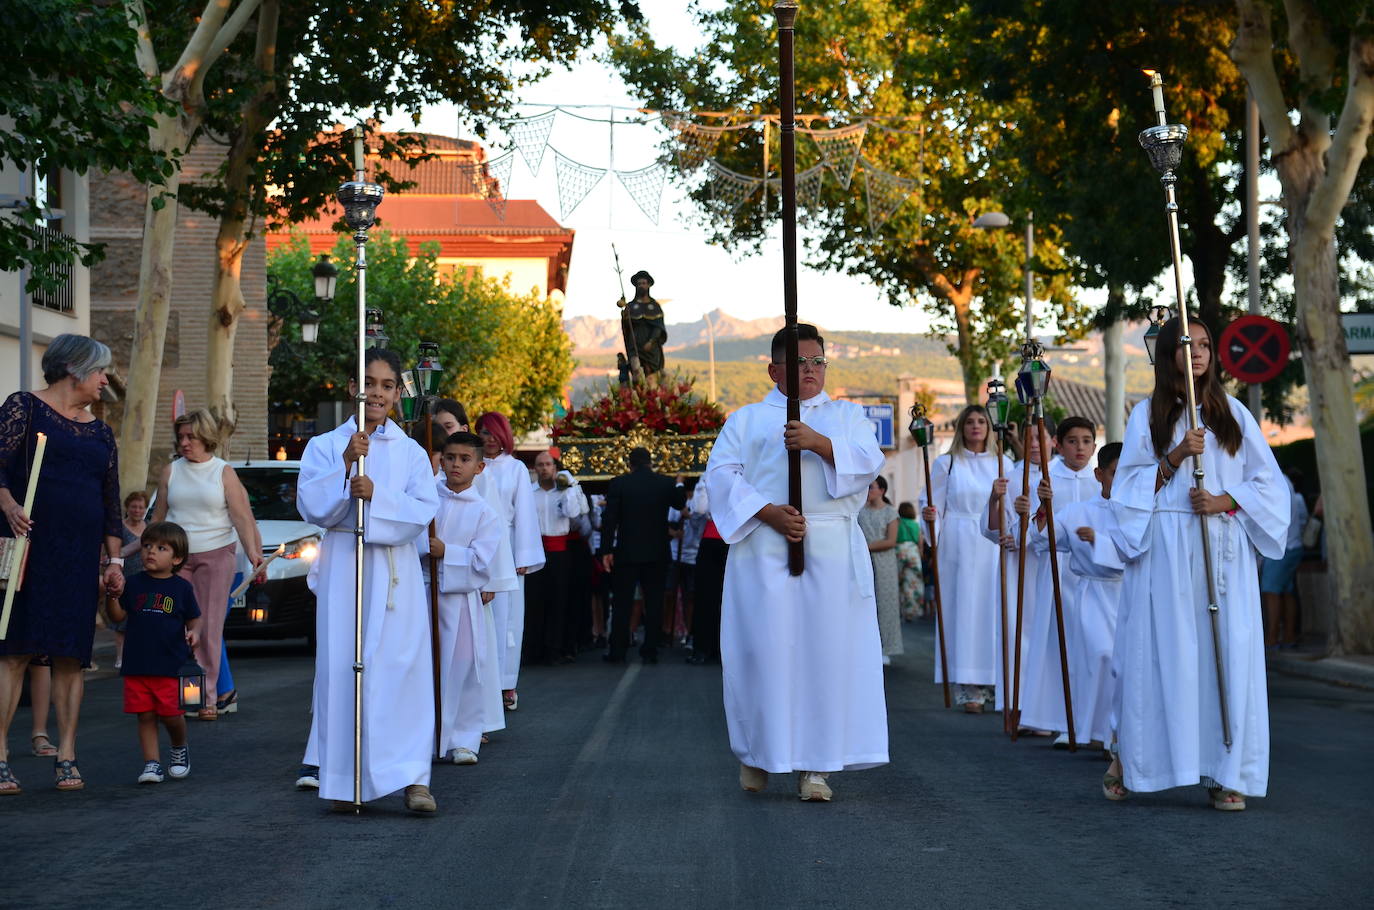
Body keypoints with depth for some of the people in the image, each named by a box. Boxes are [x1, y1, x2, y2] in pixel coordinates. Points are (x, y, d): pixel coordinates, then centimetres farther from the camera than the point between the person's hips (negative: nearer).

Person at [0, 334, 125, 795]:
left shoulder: (100, 433, 20)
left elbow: (111, 502, 20)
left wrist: (114, 560, 14)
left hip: (80, 557, 5)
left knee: (71, 656, 2)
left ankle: (66, 757, 6)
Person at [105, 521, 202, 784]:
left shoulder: (182, 588, 3)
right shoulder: (134, 584, 8)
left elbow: (194, 619, 10)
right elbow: (119, 615, 7)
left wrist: (194, 632, -10)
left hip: (171, 664, -2)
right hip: (137, 664, 2)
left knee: (171, 715, -1)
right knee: (145, 716, 2)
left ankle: (180, 748, 27)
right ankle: (152, 762, 9)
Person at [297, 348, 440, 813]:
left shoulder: (410, 452, 10)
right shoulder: (324, 447, 9)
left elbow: (424, 509, -3)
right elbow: (312, 506, -3)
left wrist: (376, 495, -17)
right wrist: (346, 466, -14)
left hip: (396, 571, 0)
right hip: (343, 566, 0)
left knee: (402, 669, -7)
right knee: (341, 667, -4)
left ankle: (413, 778, -9)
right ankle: (345, 778, 3)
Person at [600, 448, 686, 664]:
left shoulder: (618, 484, -6)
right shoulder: (666, 483, -2)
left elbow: (609, 519, -8)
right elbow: (679, 504, 18)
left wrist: (606, 550, -4)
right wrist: (680, 485, 36)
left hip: (626, 553, -1)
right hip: (657, 553, 1)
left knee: (622, 602, 5)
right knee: (654, 602, 6)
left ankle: (617, 651, 4)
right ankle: (650, 651, 4)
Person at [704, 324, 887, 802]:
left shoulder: (847, 416, 19)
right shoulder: (747, 419, 16)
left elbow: (869, 462, 0)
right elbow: (721, 473, 2)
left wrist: (817, 441, -17)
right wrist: (768, 512, -13)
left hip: (831, 551, 1)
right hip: (764, 549, -1)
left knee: (826, 650, -5)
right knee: (765, 648, -5)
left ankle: (815, 764, -2)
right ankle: (757, 753, 11)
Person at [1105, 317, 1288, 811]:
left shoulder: (1233, 412, 12)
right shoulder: (1147, 414, 8)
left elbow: (1268, 482, 10)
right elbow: (1130, 485, 4)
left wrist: (1225, 501, -8)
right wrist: (1176, 456, -10)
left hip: (1225, 551, 2)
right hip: (1164, 550, -1)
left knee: (1227, 653, -5)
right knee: (1162, 653, -4)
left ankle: (1225, 774, -3)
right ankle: (1128, 759, 9)